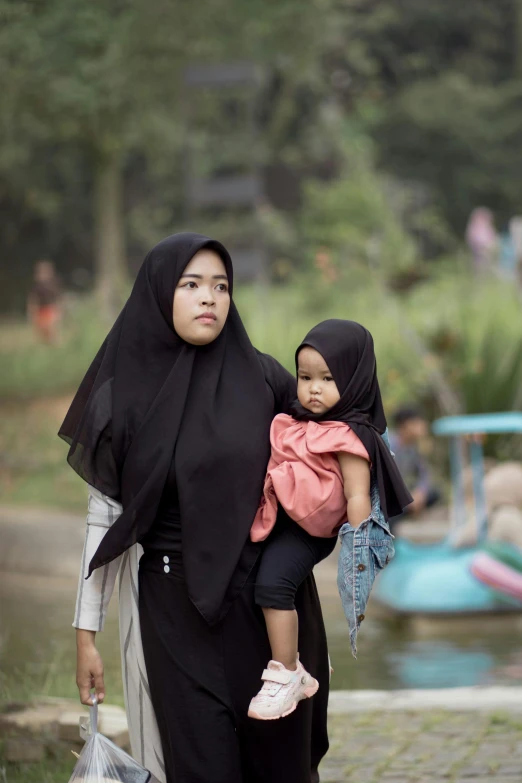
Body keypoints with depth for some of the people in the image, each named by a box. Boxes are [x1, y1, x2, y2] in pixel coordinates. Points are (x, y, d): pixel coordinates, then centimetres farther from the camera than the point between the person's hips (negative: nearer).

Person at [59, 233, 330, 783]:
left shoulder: (263, 381, 1)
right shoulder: (123, 396, -1)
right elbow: (104, 517, 2)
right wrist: (85, 632, 0)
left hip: (270, 606, 1)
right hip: (176, 610, -1)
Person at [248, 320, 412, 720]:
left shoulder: (349, 437, -18)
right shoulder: (302, 424, 6)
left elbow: (358, 498, -19)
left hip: (308, 532, -9)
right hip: (284, 521, 9)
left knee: (272, 582, -21)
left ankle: (286, 674, -12)